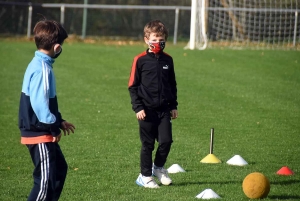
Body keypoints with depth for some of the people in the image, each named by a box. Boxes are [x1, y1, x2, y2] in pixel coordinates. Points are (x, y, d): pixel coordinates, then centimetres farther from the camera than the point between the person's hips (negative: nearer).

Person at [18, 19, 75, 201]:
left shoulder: (39, 64, 12)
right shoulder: (42, 69, -20)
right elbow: (39, 104, -26)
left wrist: (59, 121, 17)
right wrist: (54, 127, -16)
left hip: (43, 132, 10)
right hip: (40, 133, -10)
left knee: (60, 169, 20)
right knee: (45, 179, -7)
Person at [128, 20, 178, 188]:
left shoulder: (167, 60, 6)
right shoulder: (140, 60, -7)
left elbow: (172, 84, 15)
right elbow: (133, 86, -5)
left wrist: (173, 106, 12)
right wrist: (138, 107, -10)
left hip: (164, 109, 3)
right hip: (147, 110, -3)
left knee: (166, 141, -3)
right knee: (148, 144, 3)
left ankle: (158, 167, 21)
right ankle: (145, 176, 15)